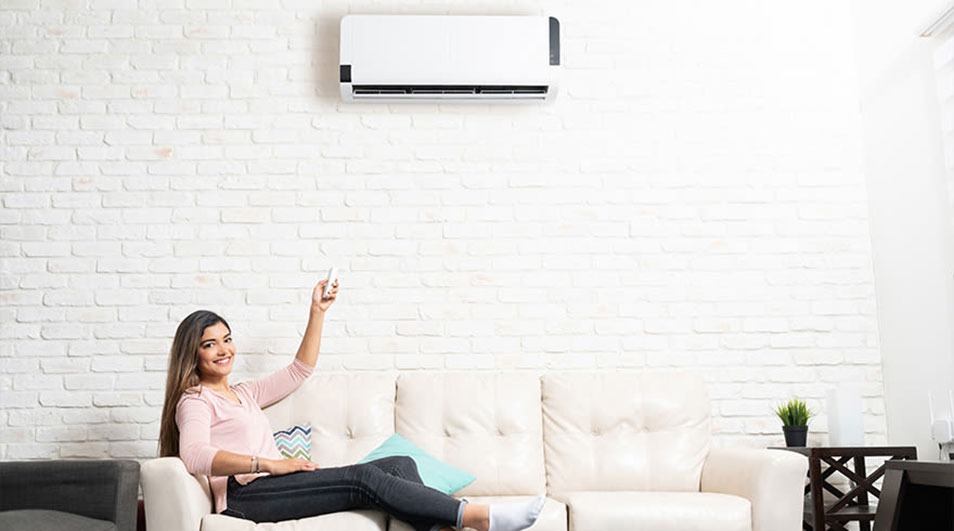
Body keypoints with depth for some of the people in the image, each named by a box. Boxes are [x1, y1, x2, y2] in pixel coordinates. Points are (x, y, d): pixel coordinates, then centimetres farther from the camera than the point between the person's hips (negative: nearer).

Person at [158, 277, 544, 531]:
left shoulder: (244, 394, 29)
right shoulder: (195, 400, 5)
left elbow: (299, 370, 30)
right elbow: (195, 456, -15)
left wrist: (318, 312, 23)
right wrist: (268, 463, -22)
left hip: (275, 487, 8)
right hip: (246, 495, -8)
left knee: (400, 464, -12)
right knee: (365, 477, -26)